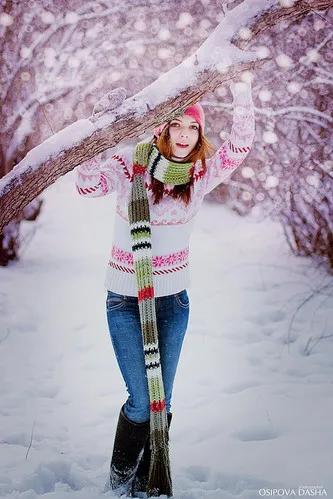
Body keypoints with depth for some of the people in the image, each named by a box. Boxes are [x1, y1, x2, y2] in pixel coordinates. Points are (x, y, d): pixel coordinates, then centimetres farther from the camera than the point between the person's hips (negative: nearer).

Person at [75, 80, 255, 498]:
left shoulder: (200, 174, 0)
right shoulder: (132, 163, -9)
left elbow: (239, 147, -12)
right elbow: (87, 184, -24)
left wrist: (242, 95, -22)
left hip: (172, 300, 3)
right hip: (126, 301, -3)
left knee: (162, 403, 7)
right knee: (143, 403, -5)